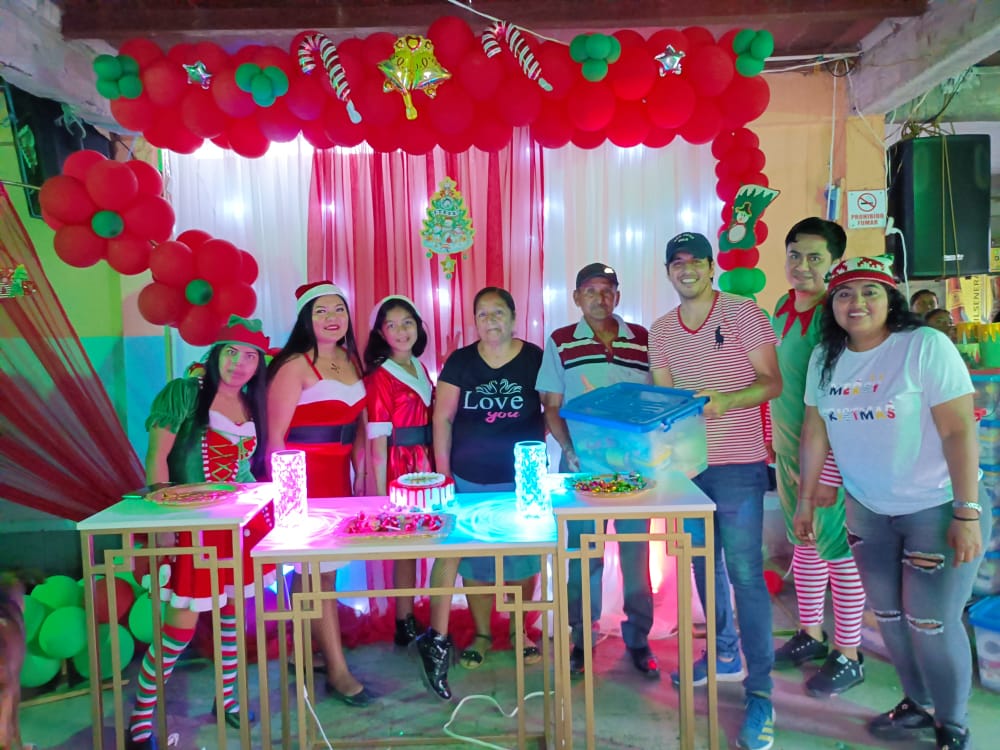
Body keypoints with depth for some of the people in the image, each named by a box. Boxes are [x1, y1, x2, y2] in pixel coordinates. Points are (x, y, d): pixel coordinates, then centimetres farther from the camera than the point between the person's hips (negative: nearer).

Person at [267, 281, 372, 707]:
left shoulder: (351, 361, 11)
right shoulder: (294, 366, -10)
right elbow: (275, 435, -11)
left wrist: (360, 474, 10)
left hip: (338, 475, 6)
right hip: (303, 476, -6)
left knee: (312, 569, 12)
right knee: (322, 570, -2)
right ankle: (338, 673, 8)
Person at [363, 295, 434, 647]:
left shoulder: (420, 368, 11)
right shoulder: (379, 377, -10)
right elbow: (378, 441, -12)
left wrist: (437, 468, 8)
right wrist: (381, 493, -13)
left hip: (426, 463, 6)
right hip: (399, 467, -6)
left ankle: (409, 620, 25)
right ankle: (405, 625, 19)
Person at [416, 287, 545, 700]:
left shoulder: (535, 359, -2)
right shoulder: (460, 362, 1)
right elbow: (443, 419, 3)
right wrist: (443, 473, 0)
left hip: (523, 478, 0)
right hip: (471, 479, 1)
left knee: (522, 556, 8)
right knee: (474, 558, 7)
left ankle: (519, 631, 30)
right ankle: (482, 634, 27)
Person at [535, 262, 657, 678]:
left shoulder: (643, 340, 5)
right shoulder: (560, 343, 2)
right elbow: (551, 408, 2)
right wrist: (569, 449, -11)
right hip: (582, 464, -1)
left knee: (636, 552, 8)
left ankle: (638, 639, 25)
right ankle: (581, 638, 23)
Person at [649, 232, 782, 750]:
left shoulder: (742, 312, -6)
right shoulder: (661, 330, 8)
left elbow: (772, 382, -9)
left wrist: (727, 399, -25)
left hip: (738, 465, -5)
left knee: (745, 573, -4)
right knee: (703, 563, 17)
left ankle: (759, 694, 7)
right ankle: (725, 655, 37)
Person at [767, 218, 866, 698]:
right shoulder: (782, 308, 7)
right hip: (789, 447, 8)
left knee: (838, 550, 4)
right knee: (804, 543, 18)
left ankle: (848, 657, 21)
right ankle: (811, 635, 36)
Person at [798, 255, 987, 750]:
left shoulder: (926, 346, -17)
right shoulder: (825, 357, -1)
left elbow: (960, 431, -19)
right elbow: (815, 430, 5)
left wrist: (968, 514, -21)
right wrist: (806, 499, 7)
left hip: (937, 507, -5)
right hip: (868, 509, 5)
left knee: (931, 623, 1)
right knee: (889, 616, 15)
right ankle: (917, 705, 37)